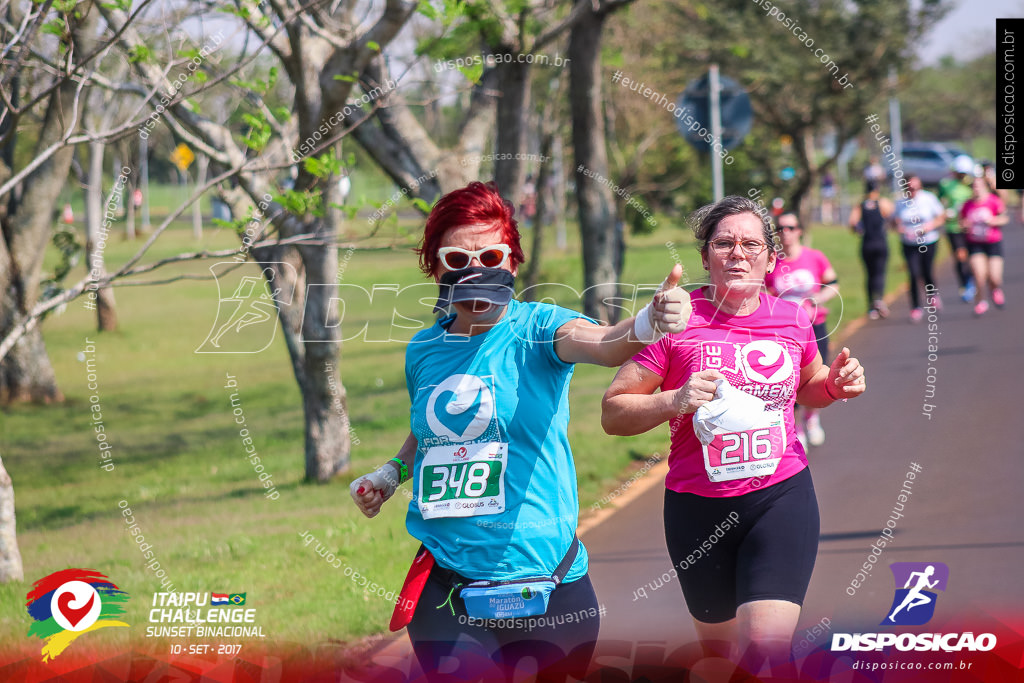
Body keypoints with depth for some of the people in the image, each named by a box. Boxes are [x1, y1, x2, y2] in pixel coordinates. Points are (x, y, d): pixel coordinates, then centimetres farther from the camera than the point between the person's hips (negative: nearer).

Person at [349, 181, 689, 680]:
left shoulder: (536, 329, -7)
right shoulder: (423, 350, 7)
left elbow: (601, 344, -30)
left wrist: (648, 323, -51)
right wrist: (391, 473, 11)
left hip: (545, 578, -3)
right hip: (446, 584, 3)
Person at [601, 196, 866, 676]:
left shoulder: (791, 319, 4)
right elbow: (613, 413, -7)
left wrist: (836, 385, 3)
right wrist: (675, 401, -23)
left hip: (782, 496, 1)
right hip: (699, 506, 0)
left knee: (766, 646, -19)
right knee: (719, 648, 15)